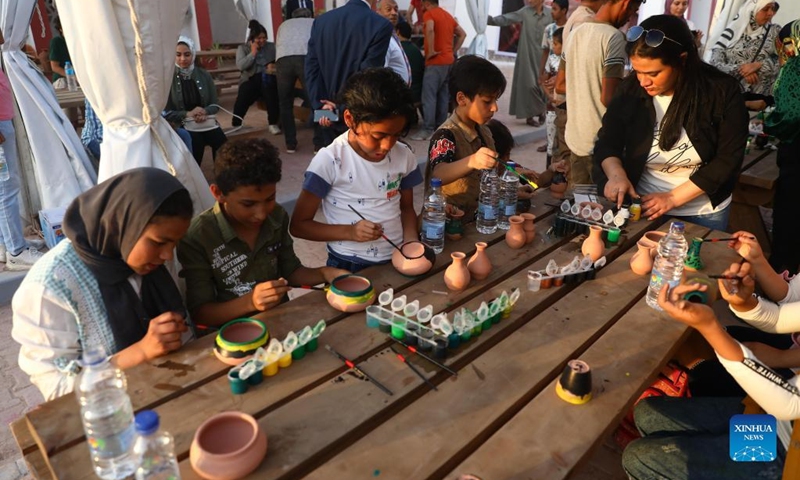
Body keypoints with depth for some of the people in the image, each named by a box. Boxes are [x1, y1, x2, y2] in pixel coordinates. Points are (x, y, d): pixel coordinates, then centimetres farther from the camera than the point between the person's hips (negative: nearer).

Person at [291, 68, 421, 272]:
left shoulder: (404, 156, -1)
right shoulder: (330, 160, -12)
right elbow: (298, 225, -7)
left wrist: (411, 241, -5)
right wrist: (349, 232, -19)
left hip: (397, 261, 3)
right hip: (348, 267, -3)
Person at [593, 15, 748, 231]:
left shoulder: (722, 91, -17)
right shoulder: (631, 89, -12)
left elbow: (728, 159, -15)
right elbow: (607, 142, -5)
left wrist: (673, 198, -23)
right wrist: (616, 175, -27)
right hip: (643, 205, 1)